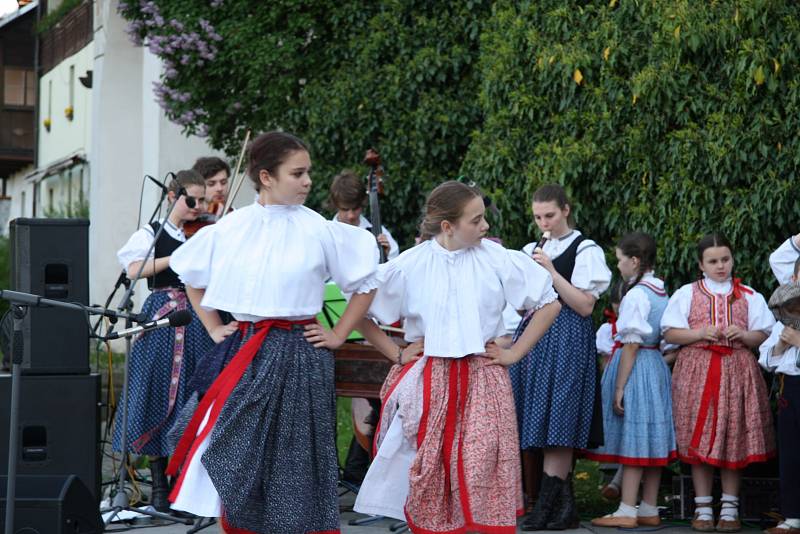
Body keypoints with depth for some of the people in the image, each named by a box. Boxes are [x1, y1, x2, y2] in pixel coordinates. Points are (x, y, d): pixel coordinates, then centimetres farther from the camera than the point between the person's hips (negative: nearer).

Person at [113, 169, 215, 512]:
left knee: (195, 395, 2)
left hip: (199, 318, 3)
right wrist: (178, 257, -21)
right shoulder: (152, 234, 4)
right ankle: (159, 484, 7)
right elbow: (134, 270, -14)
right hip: (163, 317, -3)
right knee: (159, 394, -2)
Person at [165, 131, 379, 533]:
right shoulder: (230, 228, 3)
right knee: (234, 459, 3)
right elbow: (191, 278, 18)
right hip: (244, 353, 2)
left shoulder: (319, 231, -4)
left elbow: (366, 283, 4)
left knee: (294, 462, 3)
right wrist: (213, 328, 11)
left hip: (298, 354, -2)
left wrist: (338, 335, 1)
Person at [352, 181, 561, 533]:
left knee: (482, 478, -7)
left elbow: (549, 303, 4)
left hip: (483, 382, 0)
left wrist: (514, 353, 1)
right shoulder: (408, 265, -2)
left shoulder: (498, 259, -3)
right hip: (428, 383, 1)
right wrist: (396, 354, 3)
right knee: (429, 481, 5)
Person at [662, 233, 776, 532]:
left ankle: (730, 508, 9)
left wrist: (745, 335, -12)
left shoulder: (749, 297, 10)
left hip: (737, 372, 1)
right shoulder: (687, 294, 7)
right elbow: (669, 333, 2)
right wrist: (700, 333, -13)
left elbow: (763, 336, 9)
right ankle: (703, 508, 7)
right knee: (699, 439, -2)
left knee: (734, 440, 0)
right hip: (696, 370, -1)